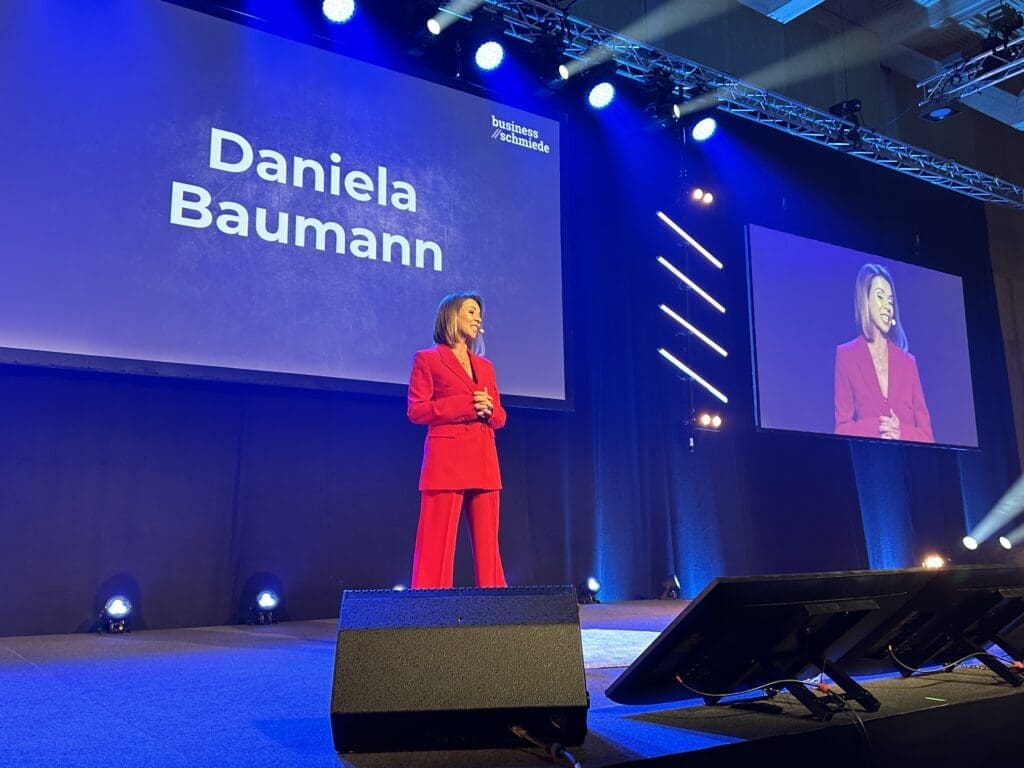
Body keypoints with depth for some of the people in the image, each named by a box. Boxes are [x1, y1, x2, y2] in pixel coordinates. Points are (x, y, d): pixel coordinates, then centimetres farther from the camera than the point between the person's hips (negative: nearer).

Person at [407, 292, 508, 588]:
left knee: (487, 541, 5)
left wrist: (488, 408, -5)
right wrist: (465, 405, -13)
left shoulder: (485, 365, 20)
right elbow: (416, 411, -5)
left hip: (484, 461, 6)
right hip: (446, 459, -5)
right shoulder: (427, 359, 4)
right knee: (439, 540, -7)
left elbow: (500, 417, 19)